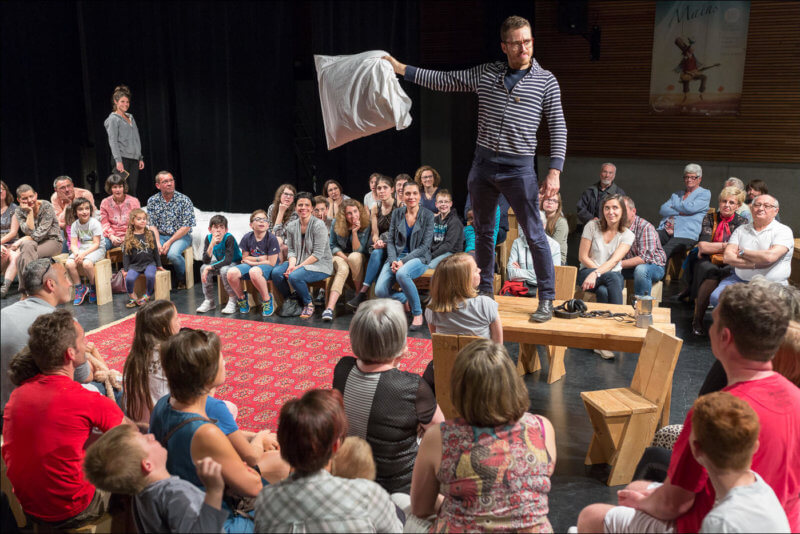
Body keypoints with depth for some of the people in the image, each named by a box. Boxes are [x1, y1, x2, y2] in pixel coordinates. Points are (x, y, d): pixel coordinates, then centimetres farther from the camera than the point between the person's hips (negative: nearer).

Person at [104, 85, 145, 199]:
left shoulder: (130, 117, 19)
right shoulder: (113, 119, -2)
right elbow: (113, 142, -10)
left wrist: (140, 158, 18)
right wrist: (118, 161, -19)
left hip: (134, 159, 7)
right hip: (122, 159, -6)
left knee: (134, 191, 2)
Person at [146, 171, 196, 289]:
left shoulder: (184, 200, -8)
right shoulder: (152, 201, 3)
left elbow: (186, 227, -10)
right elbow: (152, 225, 2)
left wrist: (169, 242, -17)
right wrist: (157, 243, -15)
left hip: (181, 236, -3)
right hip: (160, 236, 3)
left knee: (172, 254, -33)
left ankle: (183, 279, -4)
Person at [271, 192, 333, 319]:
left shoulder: (318, 225, -13)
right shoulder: (291, 226, 6)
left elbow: (318, 254, -17)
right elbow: (291, 250, 7)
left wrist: (298, 266, -21)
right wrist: (292, 264, -15)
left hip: (320, 264, -6)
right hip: (299, 262, 6)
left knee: (294, 276, -32)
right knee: (276, 273, -19)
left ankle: (309, 304, -4)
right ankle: (291, 299, 7)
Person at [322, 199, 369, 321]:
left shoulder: (366, 226, -12)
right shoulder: (336, 224, -7)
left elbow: (357, 250, -13)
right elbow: (333, 245, 1)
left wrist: (355, 232, -26)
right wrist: (344, 257, -15)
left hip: (358, 258, 0)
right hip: (340, 255, 0)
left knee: (355, 257, -38)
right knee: (343, 269, -35)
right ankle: (330, 308, -51)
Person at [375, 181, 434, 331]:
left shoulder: (428, 215, -2)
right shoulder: (397, 213, 8)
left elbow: (425, 246, -7)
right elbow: (390, 241, 8)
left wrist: (403, 261, -17)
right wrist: (393, 260, -12)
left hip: (418, 258, -3)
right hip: (397, 256, 4)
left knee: (402, 274, -39)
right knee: (380, 291, -21)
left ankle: (418, 313, -19)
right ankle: (406, 298, 12)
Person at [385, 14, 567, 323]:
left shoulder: (545, 81, 0)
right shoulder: (486, 74, 7)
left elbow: (558, 128, -2)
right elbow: (444, 81, 11)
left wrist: (555, 170, -12)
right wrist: (401, 69, 7)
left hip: (519, 167, -4)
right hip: (482, 163, 4)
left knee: (535, 235, -4)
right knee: (483, 232, 13)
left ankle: (547, 300, 7)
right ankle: (485, 292, 28)